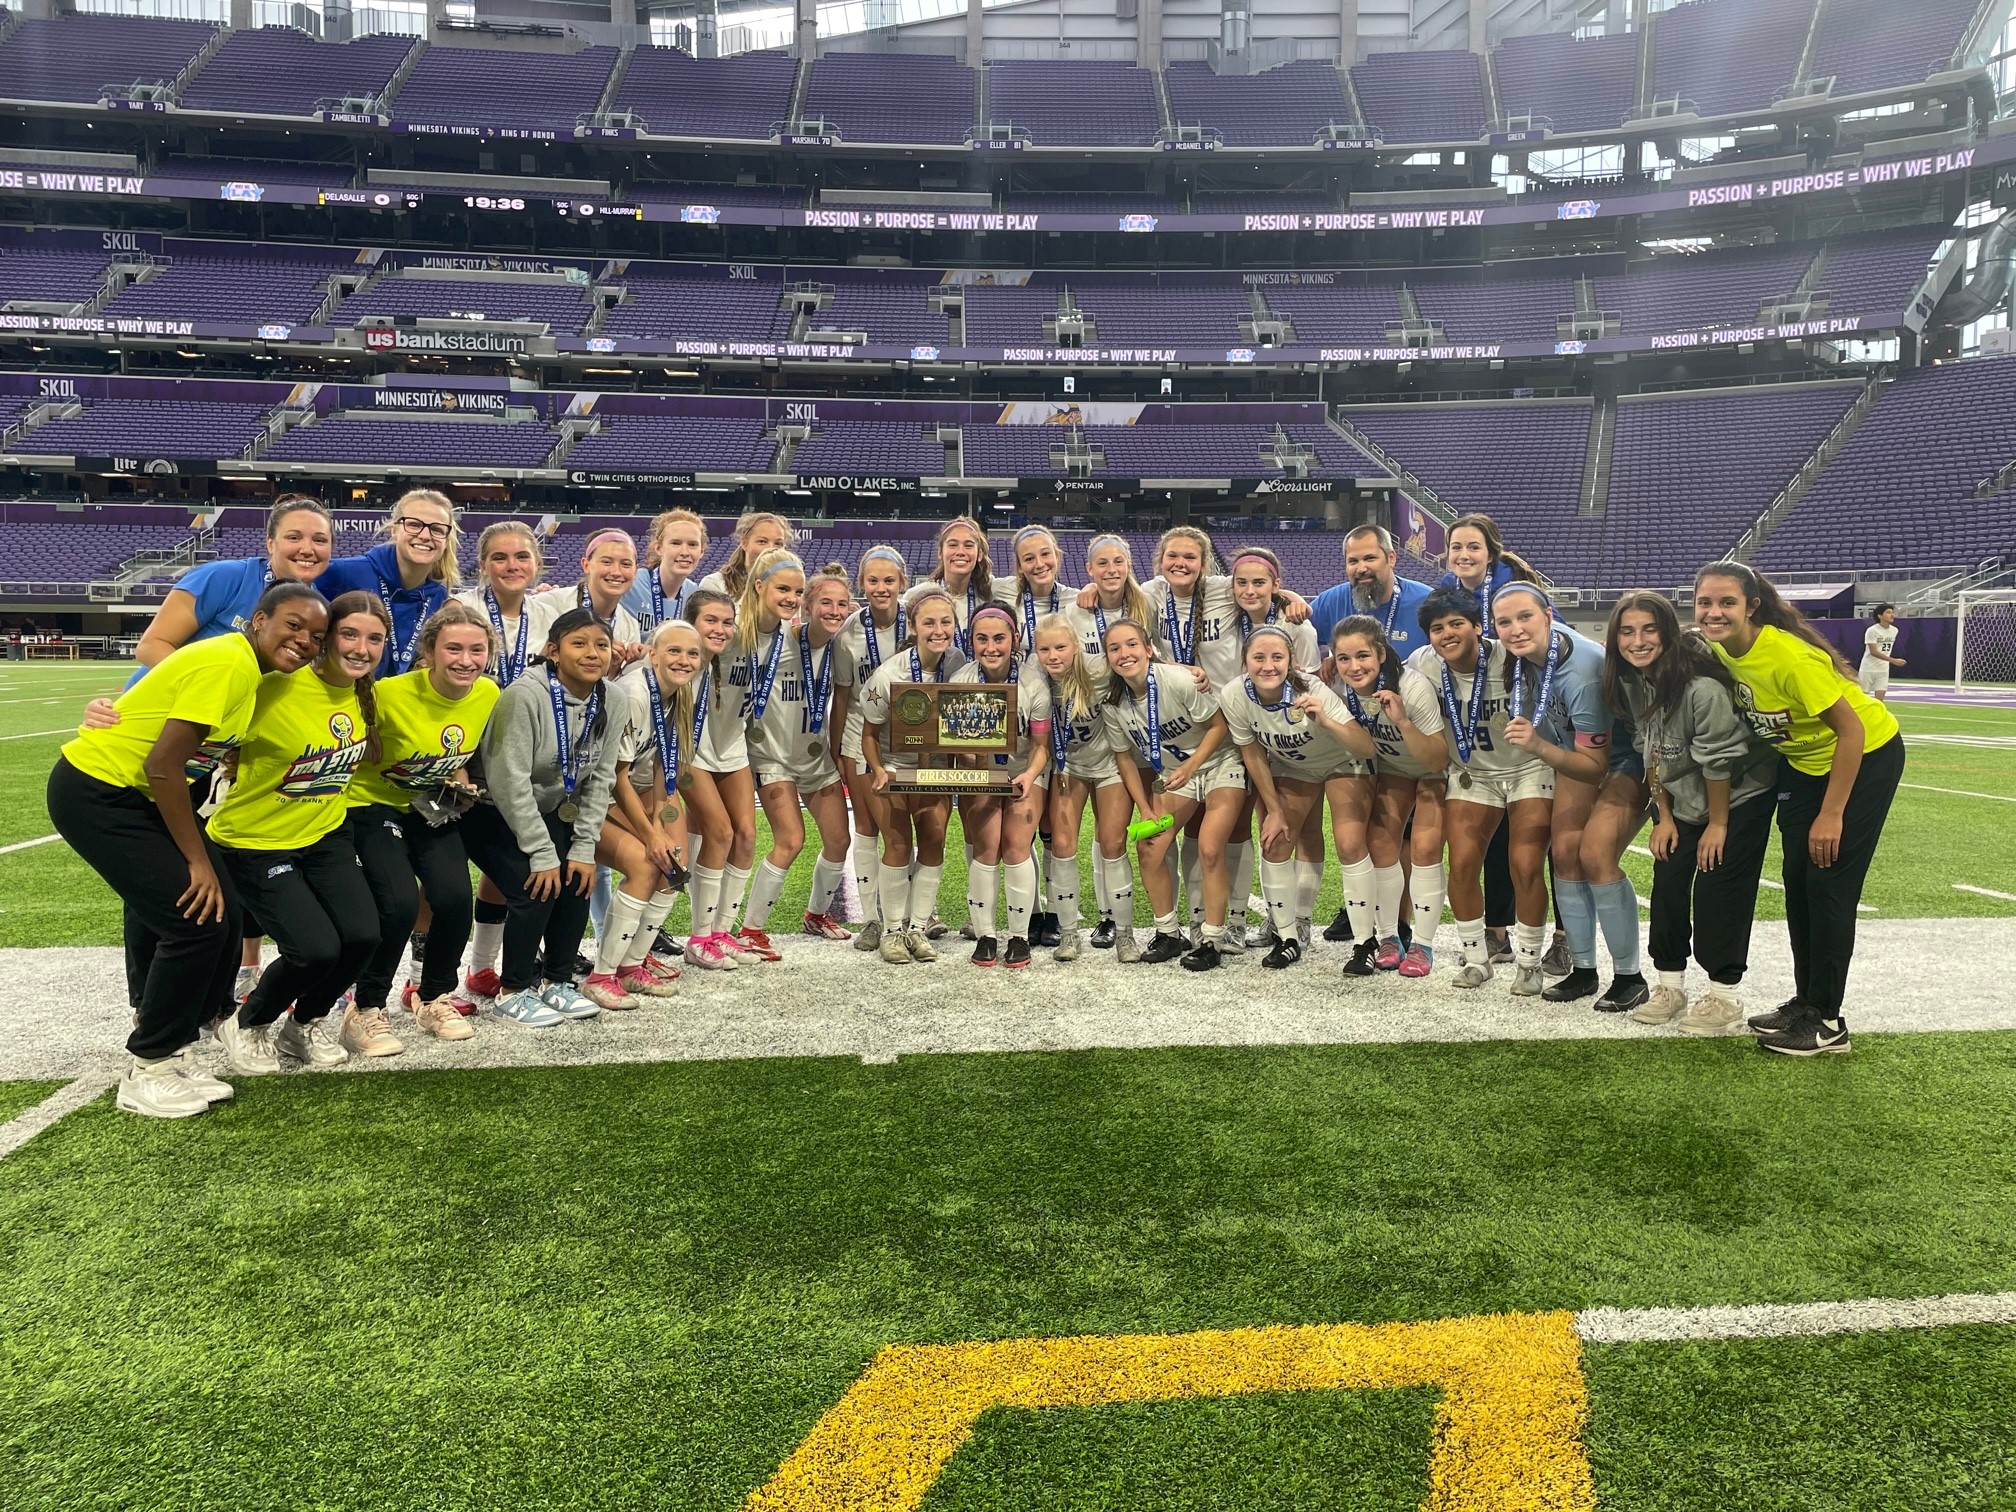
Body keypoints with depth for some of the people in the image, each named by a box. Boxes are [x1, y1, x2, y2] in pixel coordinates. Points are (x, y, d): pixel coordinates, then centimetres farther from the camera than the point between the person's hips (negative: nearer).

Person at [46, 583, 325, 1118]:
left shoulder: (249, 669, 4)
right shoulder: (226, 663, -24)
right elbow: (163, 766, -24)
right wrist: (198, 860, -18)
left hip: (140, 795, 9)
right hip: (95, 793, -9)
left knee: (222, 914, 3)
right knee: (196, 923, -13)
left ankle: (171, 1055, 19)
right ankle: (146, 1072, 4)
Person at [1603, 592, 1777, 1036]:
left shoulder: (1701, 685, -32)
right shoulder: (1630, 680, -9)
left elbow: (1718, 759, -24)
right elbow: (1649, 751, 1)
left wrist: (1717, 823, -15)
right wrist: (1664, 816, 1)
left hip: (1740, 793, -7)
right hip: (1681, 797, 7)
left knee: (1718, 888, -8)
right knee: (1667, 882, 4)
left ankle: (1725, 995, 4)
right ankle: (1670, 983, 15)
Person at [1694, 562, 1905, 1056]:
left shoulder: (1787, 655, -32)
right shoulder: (1718, 649, -11)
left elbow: (1852, 729, -27)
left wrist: (1831, 815, -23)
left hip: (1866, 756, -7)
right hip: (1803, 759, 7)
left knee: (1829, 883, -7)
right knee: (1797, 880, 9)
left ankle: (1826, 1022, 4)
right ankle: (1806, 1002, 22)